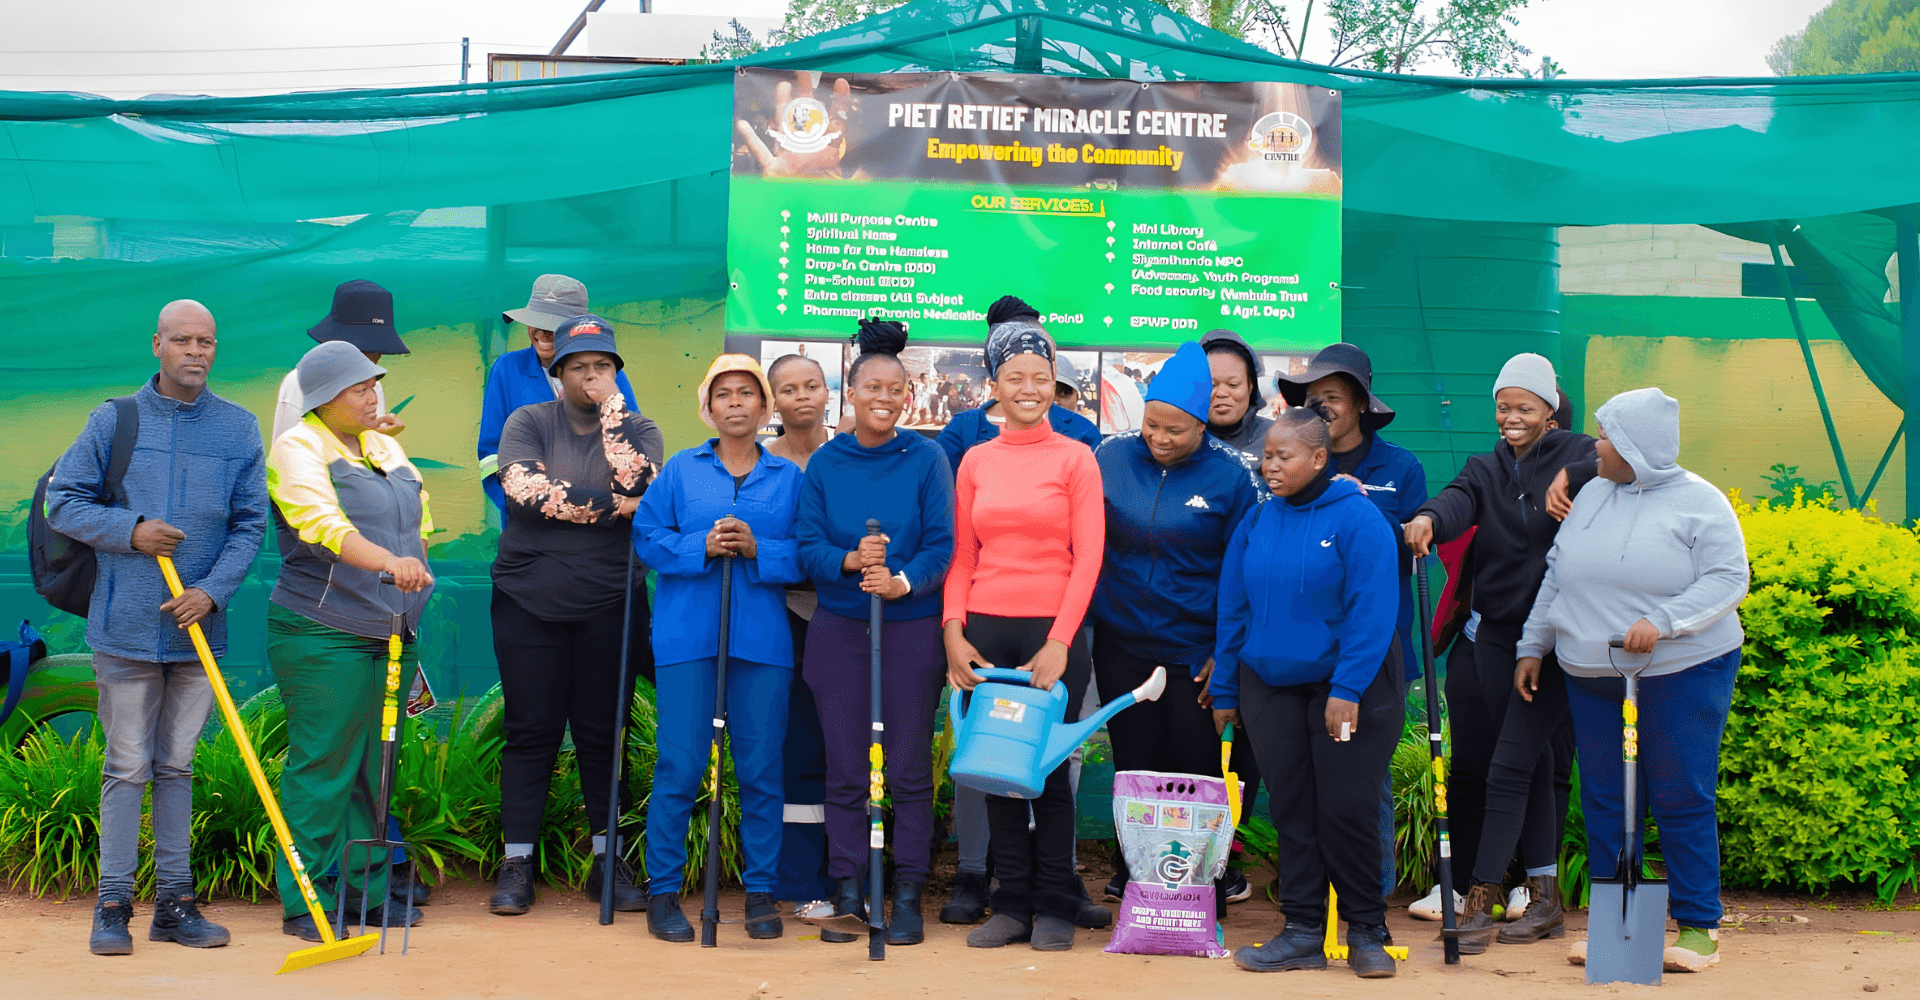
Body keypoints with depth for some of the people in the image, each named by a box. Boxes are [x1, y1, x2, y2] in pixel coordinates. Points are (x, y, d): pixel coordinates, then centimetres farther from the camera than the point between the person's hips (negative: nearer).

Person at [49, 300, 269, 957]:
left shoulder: (240, 429, 4)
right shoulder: (114, 421, 0)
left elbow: (250, 525, 4)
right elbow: (62, 503, 2)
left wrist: (212, 591, -9)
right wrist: (130, 530, -13)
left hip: (199, 627, 2)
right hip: (126, 626, -2)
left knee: (177, 766, 11)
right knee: (128, 767, 1)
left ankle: (175, 902, 17)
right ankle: (113, 905, 9)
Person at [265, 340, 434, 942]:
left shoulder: (387, 448, 17)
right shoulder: (298, 449, -8)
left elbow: (420, 525, 26)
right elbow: (324, 525, -25)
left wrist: (410, 587, 15)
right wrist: (388, 561, -39)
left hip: (388, 634, 7)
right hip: (323, 637, -7)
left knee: (376, 766, 10)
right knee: (321, 767, -5)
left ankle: (369, 892, 19)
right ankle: (305, 905, 3)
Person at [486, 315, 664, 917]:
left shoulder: (639, 430, 8)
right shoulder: (527, 423, 5)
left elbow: (639, 486, -13)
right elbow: (527, 491, -12)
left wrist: (612, 408, -11)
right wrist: (613, 507, -11)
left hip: (609, 602, 1)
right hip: (529, 597, -1)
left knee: (602, 731, 4)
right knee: (530, 730, 1)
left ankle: (607, 859, 13)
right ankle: (516, 863, 7)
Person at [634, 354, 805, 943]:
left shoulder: (790, 478, 10)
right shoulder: (680, 469, 10)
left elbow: (806, 557, 3)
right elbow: (646, 536, 4)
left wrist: (756, 549, -13)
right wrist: (701, 547, -11)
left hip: (762, 638, 1)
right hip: (687, 635, -1)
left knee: (761, 768, 2)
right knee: (679, 766, -3)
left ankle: (760, 891, 14)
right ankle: (662, 891, 8)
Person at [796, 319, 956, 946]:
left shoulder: (926, 460, 0)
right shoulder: (825, 464, 6)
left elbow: (942, 544, -4)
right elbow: (808, 546, 1)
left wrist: (902, 581, -22)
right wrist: (851, 561, -19)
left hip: (911, 629, -1)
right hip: (838, 630, 2)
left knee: (909, 767, 1)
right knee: (844, 769, 4)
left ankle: (907, 894, 10)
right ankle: (848, 893, 13)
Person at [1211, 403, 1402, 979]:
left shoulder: (1357, 519, -10)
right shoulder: (1256, 523, 6)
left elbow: (1371, 611, -14)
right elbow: (1233, 608, 11)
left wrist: (1347, 689, -20)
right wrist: (1224, 690, 10)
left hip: (1347, 688, -5)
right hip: (1269, 684, 5)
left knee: (1347, 811, -2)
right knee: (1291, 812, 7)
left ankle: (1366, 931, 13)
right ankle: (1303, 932, 15)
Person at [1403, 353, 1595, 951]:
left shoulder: (1578, 456, 2)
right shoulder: (1485, 470, 11)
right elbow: (1459, 500, -11)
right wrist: (1430, 518, -32)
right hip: (1491, 637, 4)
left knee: (1509, 767, -8)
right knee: (1532, 766, 10)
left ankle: (1478, 902, -4)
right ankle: (1545, 899, 19)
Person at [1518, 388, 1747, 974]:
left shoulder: (1700, 502, -4)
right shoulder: (1592, 494, 12)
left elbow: (1728, 581, -11)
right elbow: (1556, 576, 17)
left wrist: (1662, 621, -22)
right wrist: (1532, 646, 15)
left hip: (1681, 673, -5)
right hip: (1591, 677, 5)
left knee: (1681, 800, -2)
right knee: (1603, 800, 6)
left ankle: (1698, 927, 9)